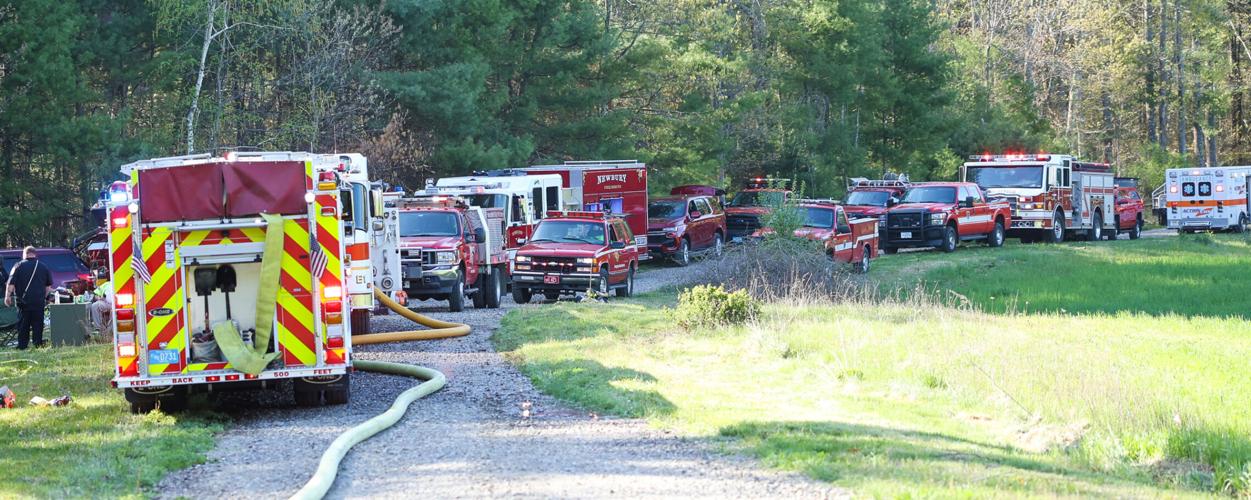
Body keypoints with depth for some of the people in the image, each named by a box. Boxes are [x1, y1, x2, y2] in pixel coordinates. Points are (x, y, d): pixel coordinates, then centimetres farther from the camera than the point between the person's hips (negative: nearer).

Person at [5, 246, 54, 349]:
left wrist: (7, 296, -1)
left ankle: (22, 346, 4)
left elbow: (11, 284, -7)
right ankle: (38, 345, 3)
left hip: (23, 301, -1)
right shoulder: (44, 267, 6)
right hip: (39, 302, 1)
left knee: (23, 325, 5)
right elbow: (48, 286, 12)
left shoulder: (18, 266, -3)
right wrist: (45, 297, 22)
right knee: (38, 325, 6)